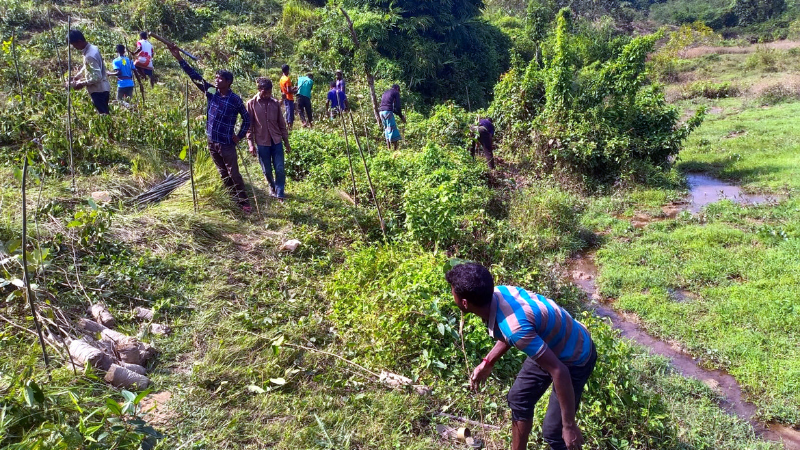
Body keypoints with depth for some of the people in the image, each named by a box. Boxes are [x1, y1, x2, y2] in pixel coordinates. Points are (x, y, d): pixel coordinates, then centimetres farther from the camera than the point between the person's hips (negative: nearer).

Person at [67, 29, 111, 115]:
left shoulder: (89, 55, -24)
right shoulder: (92, 48, 5)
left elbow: (97, 77, -25)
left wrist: (83, 84, -15)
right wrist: (78, 75, 16)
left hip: (98, 90, -10)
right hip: (103, 88, 10)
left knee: (102, 114, -4)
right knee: (105, 113, 15)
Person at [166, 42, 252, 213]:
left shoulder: (235, 100, -10)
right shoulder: (211, 93, 1)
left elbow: (247, 118, 0)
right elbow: (195, 76, 0)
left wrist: (240, 136, -5)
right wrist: (179, 58, -5)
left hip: (227, 144, -5)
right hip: (212, 142, 5)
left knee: (234, 174, -1)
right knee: (223, 174, 14)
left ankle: (244, 203, 8)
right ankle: (234, 200, 26)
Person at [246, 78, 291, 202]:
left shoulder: (275, 103, 2)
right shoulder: (251, 104, -5)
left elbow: (282, 124, 8)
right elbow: (249, 125, -3)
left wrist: (286, 142, 9)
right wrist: (251, 144, -8)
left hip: (277, 141, 2)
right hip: (262, 143, -1)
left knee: (280, 169, -2)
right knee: (267, 171, 10)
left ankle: (280, 194, 11)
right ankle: (272, 187, 36)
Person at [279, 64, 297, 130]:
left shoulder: (281, 79, 9)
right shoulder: (287, 79, -17)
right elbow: (289, 90, -22)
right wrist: (294, 91, -5)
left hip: (285, 98, 8)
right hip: (289, 98, -8)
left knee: (287, 112, 14)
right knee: (290, 112, -4)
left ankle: (287, 125, 18)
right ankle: (290, 126, -4)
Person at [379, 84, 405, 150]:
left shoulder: (385, 92, 27)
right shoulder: (396, 93, 5)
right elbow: (397, 106, -4)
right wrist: (401, 116, 6)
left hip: (381, 112, 7)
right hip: (388, 112, -7)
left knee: (387, 130, 13)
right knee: (393, 129, -6)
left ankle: (389, 149, 11)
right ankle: (395, 149, -10)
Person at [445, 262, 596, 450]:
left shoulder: (514, 327, -40)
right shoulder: (497, 293, -15)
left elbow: (559, 372, -33)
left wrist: (569, 425, -25)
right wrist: (487, 363, 10)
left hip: (574, 358, -8)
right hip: (550, 345, 8)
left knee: (552, 431, 0)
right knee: (518, 399, 18)